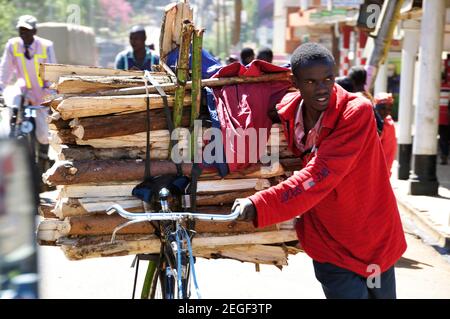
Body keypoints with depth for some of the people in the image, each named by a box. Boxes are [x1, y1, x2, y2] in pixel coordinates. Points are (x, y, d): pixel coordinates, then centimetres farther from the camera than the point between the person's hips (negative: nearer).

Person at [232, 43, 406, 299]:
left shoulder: (357, 111, -21)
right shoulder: (287, 112, -8)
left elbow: (319, 175, -32)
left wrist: (260, 205, -39)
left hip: (374, 239, -1)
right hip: (330, 245, 2)